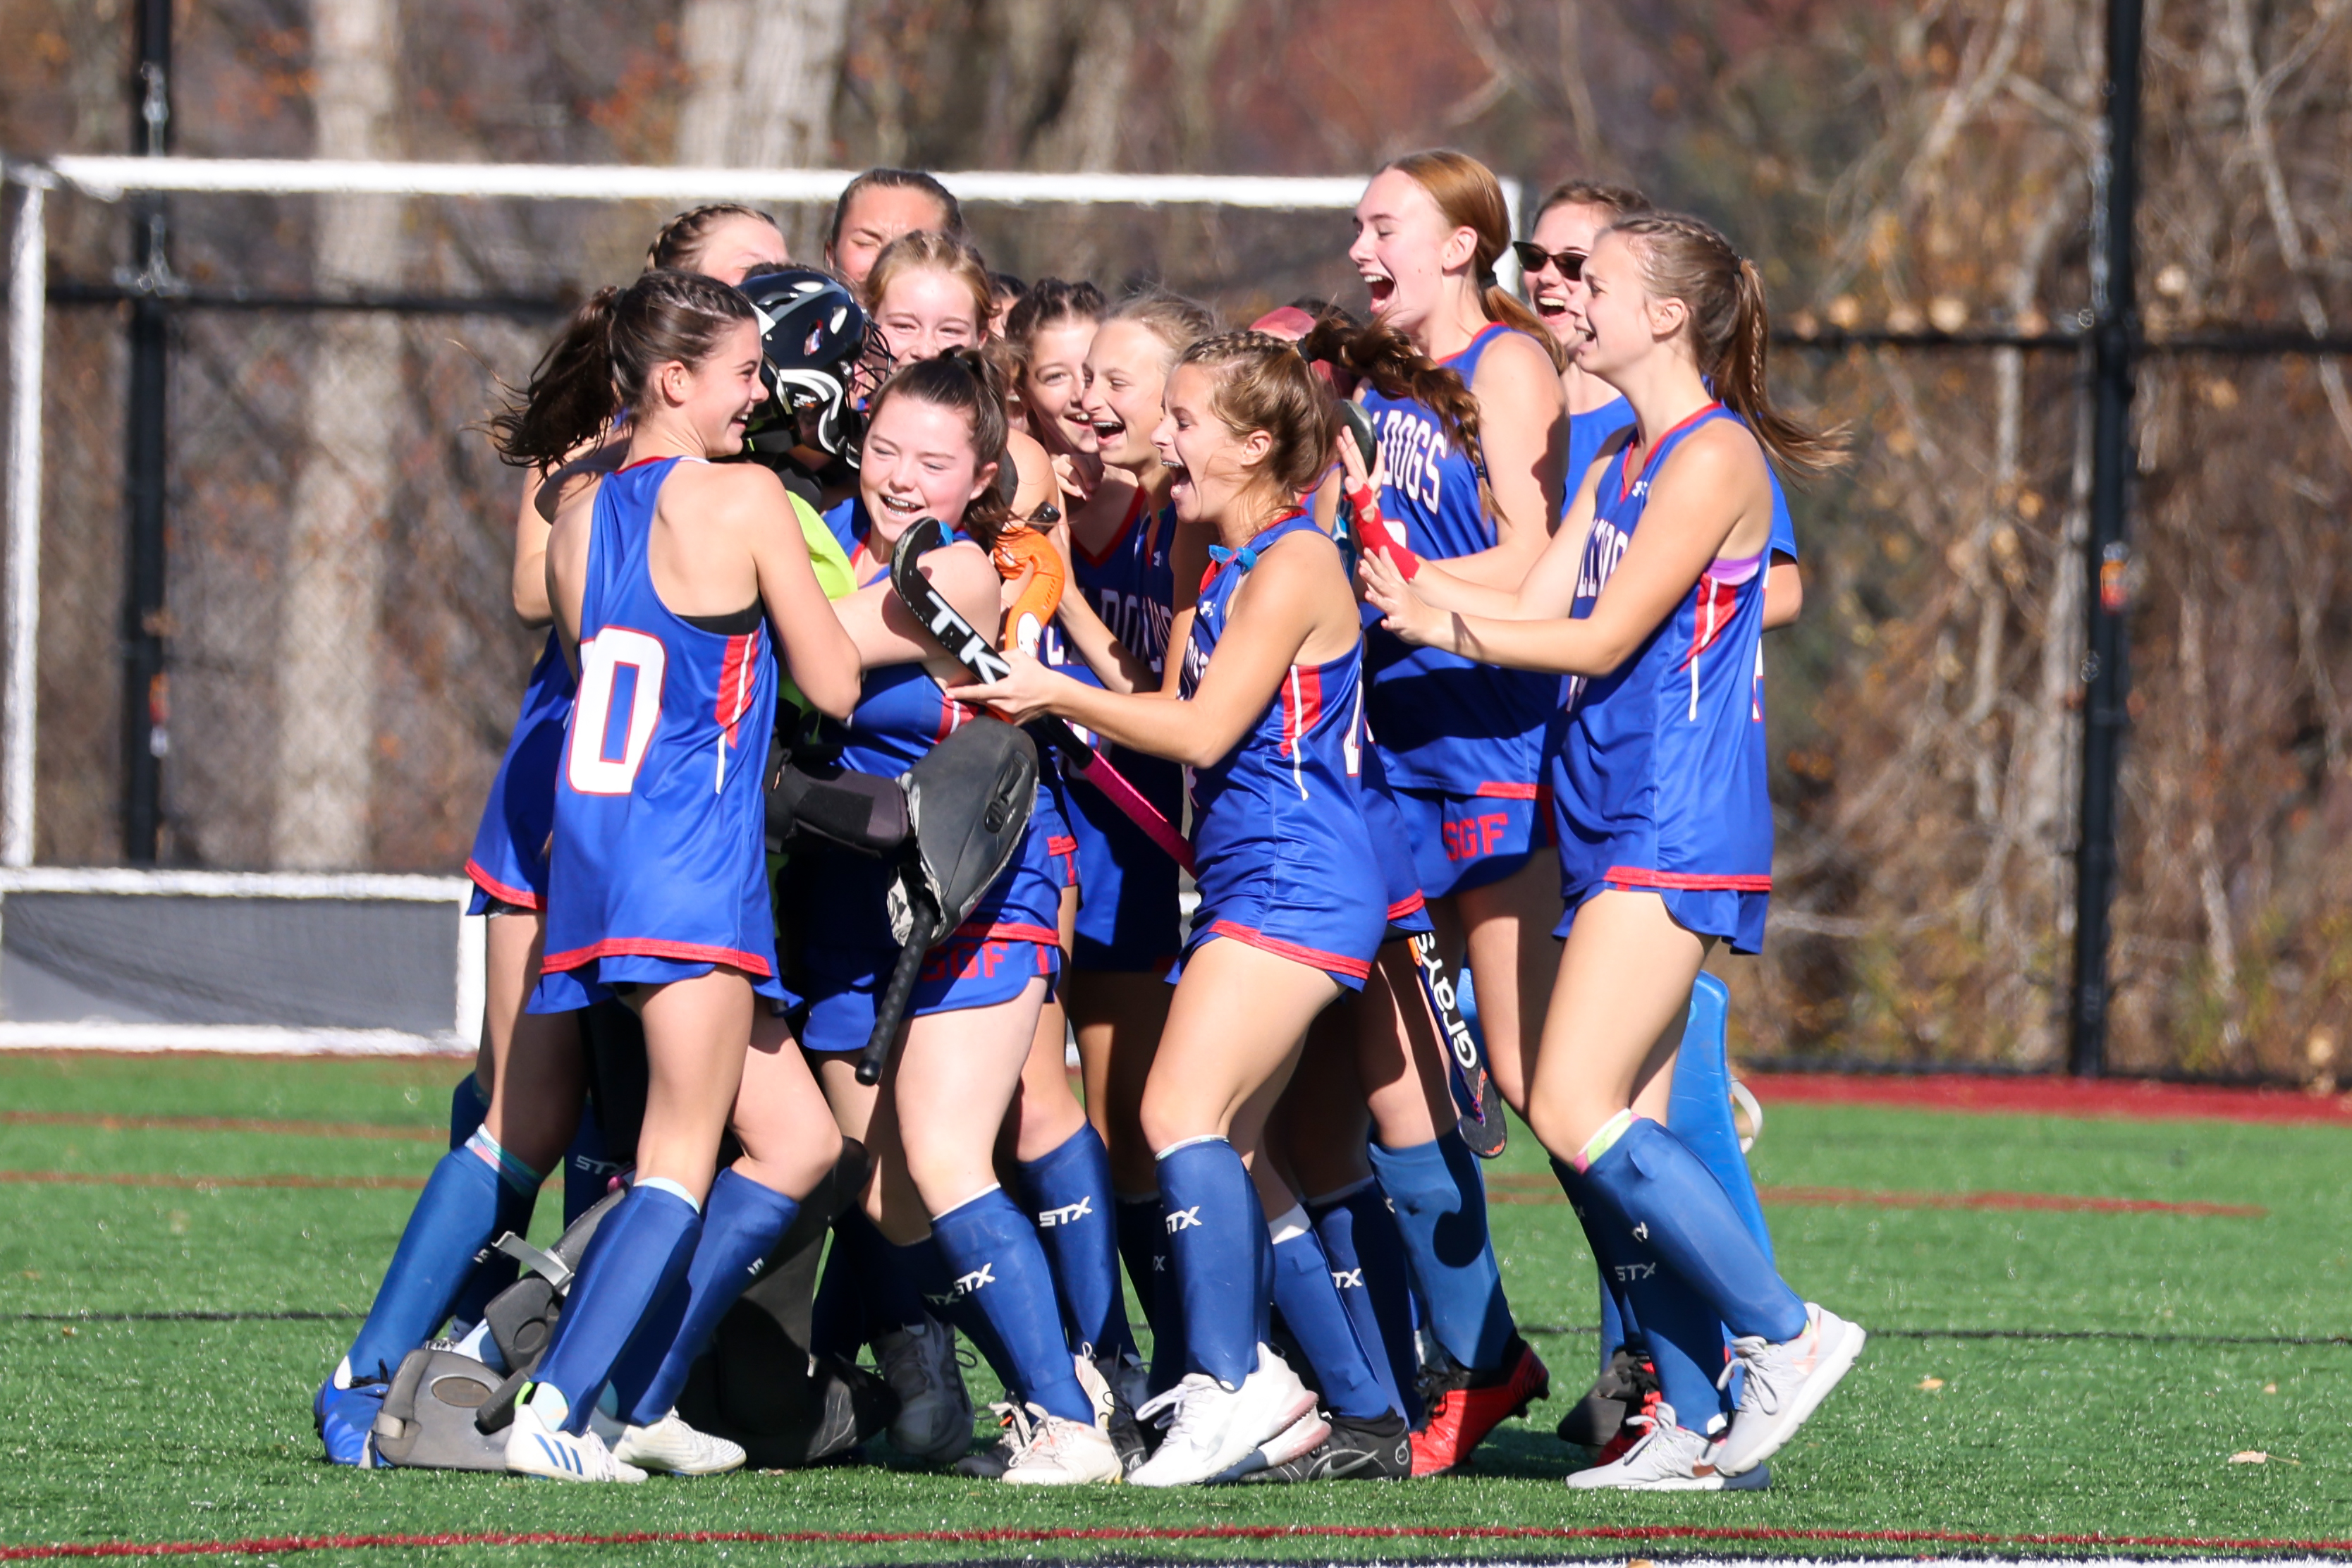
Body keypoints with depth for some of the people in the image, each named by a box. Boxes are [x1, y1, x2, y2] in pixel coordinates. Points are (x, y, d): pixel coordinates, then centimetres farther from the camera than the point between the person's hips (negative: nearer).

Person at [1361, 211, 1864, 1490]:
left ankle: (1785, 1334, -6)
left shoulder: (1714, 457, -10)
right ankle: (1690, 1425, 6)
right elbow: (1540, 608, 14)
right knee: (1608, 1133, 4)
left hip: (1676, 830, -9)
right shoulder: (1620, 461, 19)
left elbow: (1605, 635, -13)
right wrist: (1398, 571, 6)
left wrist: (1444, 629, -8)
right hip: (1608, 826, 9)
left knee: (1576, 1115, -16)